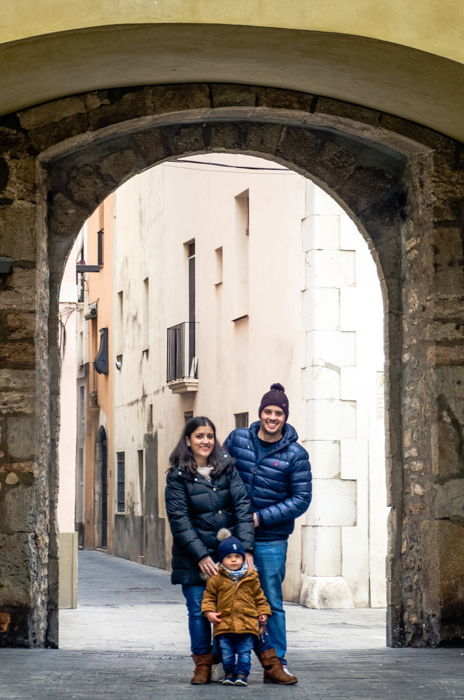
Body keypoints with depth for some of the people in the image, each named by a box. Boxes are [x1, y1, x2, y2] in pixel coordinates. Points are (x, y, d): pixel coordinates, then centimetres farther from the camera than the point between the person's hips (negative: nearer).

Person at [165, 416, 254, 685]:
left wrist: (246, 549, -13)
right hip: (194, 555, -1)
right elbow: (179, 521, -6)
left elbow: (242, 507, -2)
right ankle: (203, 665, 11)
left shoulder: (228, 468, 4)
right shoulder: (178, 476, -2)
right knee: (198, 609, 0)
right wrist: (201, 556, -14)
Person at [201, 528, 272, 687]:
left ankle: (242, 674, 9)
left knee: (244, 652, 1)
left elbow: (259, 597, 13)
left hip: (247, 623, 0)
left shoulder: (251, 578, 5)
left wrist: (263, 613, 7)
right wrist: (209, 612, -7)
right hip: (224, 623, 0)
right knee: (227, 653, 6)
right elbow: (209, 596, 7)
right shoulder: (216, 579, 2)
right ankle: (229, 673, 19)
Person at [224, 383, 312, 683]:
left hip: (271, 540, -2)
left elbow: (301, 500, -6)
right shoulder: (237, 439, 1)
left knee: (271, 602, 2)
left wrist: (261, 517, -12)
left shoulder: (295, 455, -6)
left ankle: (277, 662, 12)